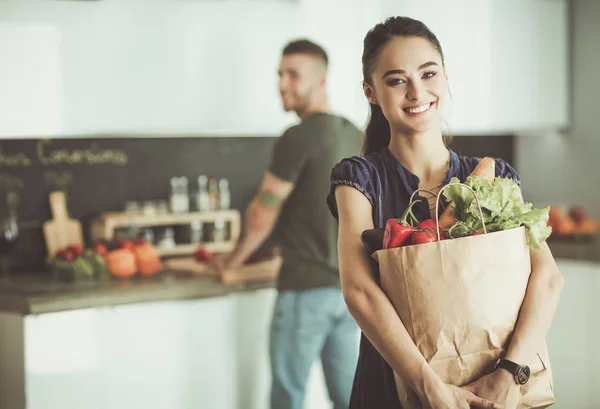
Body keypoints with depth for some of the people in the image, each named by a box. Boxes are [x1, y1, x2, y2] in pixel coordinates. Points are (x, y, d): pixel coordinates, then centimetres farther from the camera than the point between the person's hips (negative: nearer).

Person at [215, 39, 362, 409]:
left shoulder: (298, 138, -13)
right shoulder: (357, 138, 9)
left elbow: (262, 216, -9)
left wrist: (234, 260, 7)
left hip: (305, 289, -7)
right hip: (350, 288, 7)